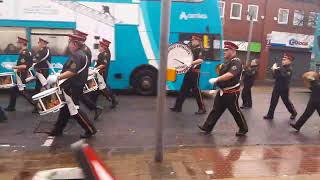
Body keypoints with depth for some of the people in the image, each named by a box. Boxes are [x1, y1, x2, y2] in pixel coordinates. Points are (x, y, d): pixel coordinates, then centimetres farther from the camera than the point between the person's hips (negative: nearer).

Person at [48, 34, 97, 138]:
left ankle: (90, 130, 4)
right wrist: (60, 75, 24)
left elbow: (72, 72, -30)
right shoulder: (80, 54, 14)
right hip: (74, 86, 10)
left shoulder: (77, 56, -19)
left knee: (74, 110, -4)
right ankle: (58, 130, 28)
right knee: (65, 108, 17)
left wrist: (57, 78, -29)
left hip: (72, 88, -10)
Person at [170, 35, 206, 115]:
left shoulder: (200, 50, -10)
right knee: (183, 89, 11)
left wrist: (192, 63, -40)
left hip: (195, 73, -8)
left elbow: (201, 60, -28)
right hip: (188, 72, 8)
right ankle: (178, 106, 18)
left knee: (196, 91, -4)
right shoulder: (191, 49, 15)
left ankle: (202, 109, 7)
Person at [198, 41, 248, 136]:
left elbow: (230, 75, -31)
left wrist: (216, 79, -32)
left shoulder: (236, 62, -16)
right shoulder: (227, 61, 12)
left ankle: (243, 129, 24)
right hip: (222, 91, 8)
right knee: (216, 109, 11)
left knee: (235, 111, 5)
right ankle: (207, 127, 17)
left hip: (231, 92, -8)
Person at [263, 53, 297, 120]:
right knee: (273, 101, 6)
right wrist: (274, 70, -9)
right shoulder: (281, 67, 7)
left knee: (286, 101, 8)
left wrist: (276, 70, -27)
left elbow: (283, 76, -30)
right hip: (277, 87, 6)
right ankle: (270, 115, 12)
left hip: (284, 89, -6)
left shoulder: (289, 69, -13)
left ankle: (294, 113, 31)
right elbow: (275, 76, 10)